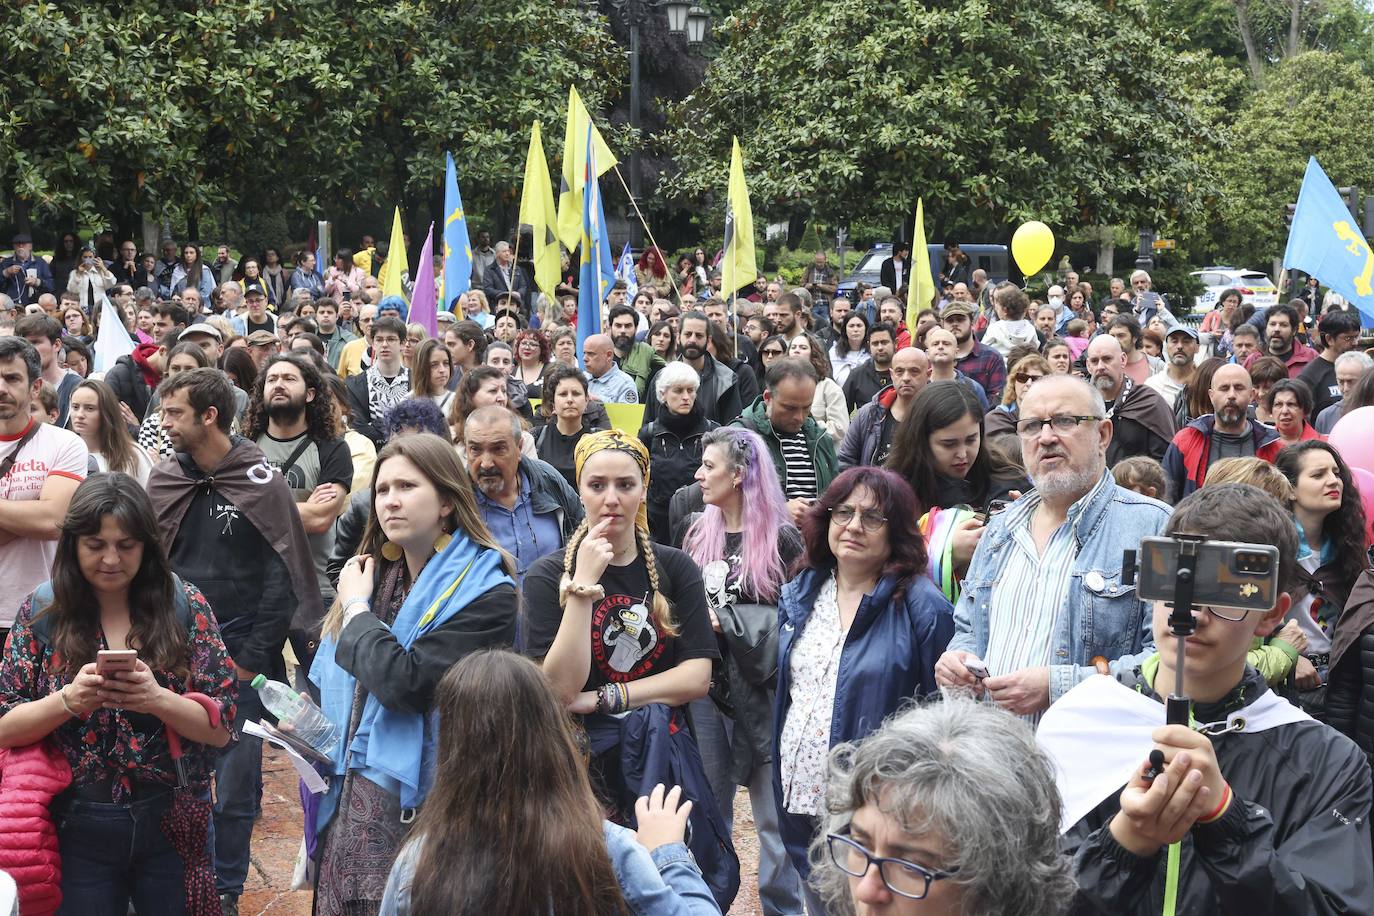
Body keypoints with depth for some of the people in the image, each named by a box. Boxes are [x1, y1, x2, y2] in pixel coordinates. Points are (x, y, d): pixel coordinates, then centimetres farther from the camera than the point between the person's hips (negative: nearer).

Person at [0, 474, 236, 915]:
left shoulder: (184, 606, -4)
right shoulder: (42, 612, -2)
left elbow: (221, 727, -6)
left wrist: (159, 700, -24)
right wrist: (68, 700, -22)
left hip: (170, 824, 0)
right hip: (78, 828, 0)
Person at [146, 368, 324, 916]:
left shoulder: (261, 483, -7)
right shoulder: (163, 480, 5)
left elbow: (282, 578, -7)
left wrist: (250, 660, -10)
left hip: (240, 651, -4)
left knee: (235, 783, 3)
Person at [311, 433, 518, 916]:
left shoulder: (485, 593, -13)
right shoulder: (373, 573, 10)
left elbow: (405, 682, -22)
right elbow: (331, 677, 22)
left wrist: (357, 609, -9)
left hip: (414, 806, -6)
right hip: (349, 798, 6)